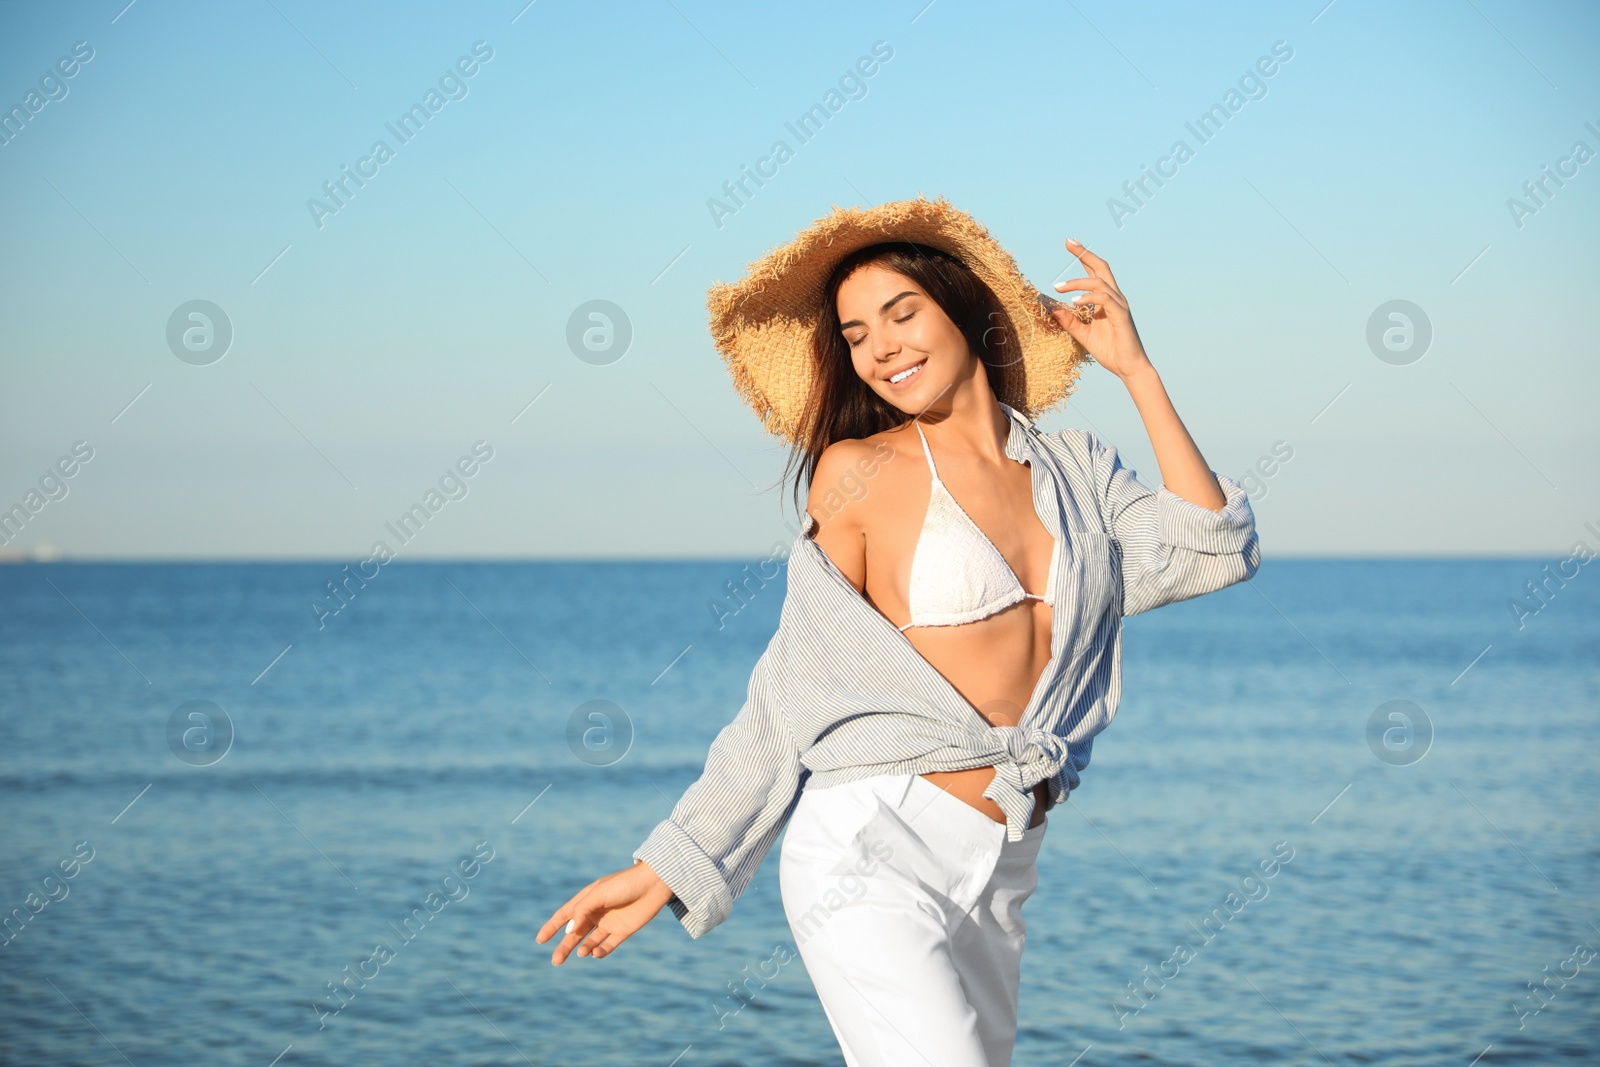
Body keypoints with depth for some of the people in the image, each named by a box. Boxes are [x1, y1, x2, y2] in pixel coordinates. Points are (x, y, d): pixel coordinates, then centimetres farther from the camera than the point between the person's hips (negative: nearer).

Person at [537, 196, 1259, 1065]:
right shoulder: (860, 472, 0)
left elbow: (1213, 553, 0)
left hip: (996, 874, 5)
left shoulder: (1074, 468, 13)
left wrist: (1135, 368, 6)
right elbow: (794, 690, 3)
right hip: (872, 854, -5)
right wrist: (669, 864, 0)